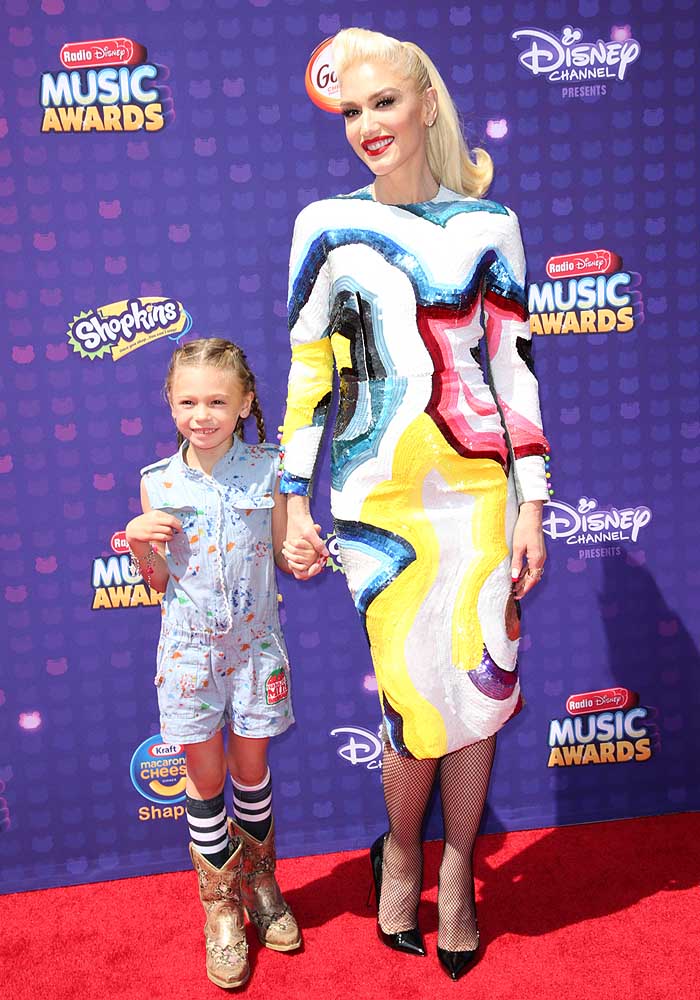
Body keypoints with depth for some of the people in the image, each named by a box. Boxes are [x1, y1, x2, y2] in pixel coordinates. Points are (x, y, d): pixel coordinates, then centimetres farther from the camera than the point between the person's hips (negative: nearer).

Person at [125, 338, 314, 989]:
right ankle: (221, 906, 32)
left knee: (251, 769, 14)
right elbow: (158, 582, 2)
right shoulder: (158, 483, -6)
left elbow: (283, 555, 1)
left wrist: (303, 558, -21)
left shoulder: (267, 471, -7)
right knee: (206, 777, 11)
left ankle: (259, 882, 41)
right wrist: (138, 542, -17)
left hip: (254, 644, 0)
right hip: (189, 649, 0)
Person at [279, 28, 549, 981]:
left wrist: (532, 503, 2)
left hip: (478, 487, 2)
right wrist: (294, 499, 1)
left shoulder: (488, 225, 7)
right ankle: (401, 852, 32)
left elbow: (514, 367, 6)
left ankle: (456, 880, 31)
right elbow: (308, 369, 4)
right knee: (420, 701, -1)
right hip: (380, 497, -1)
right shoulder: (328, 223, 3)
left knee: (480, 689, 6)